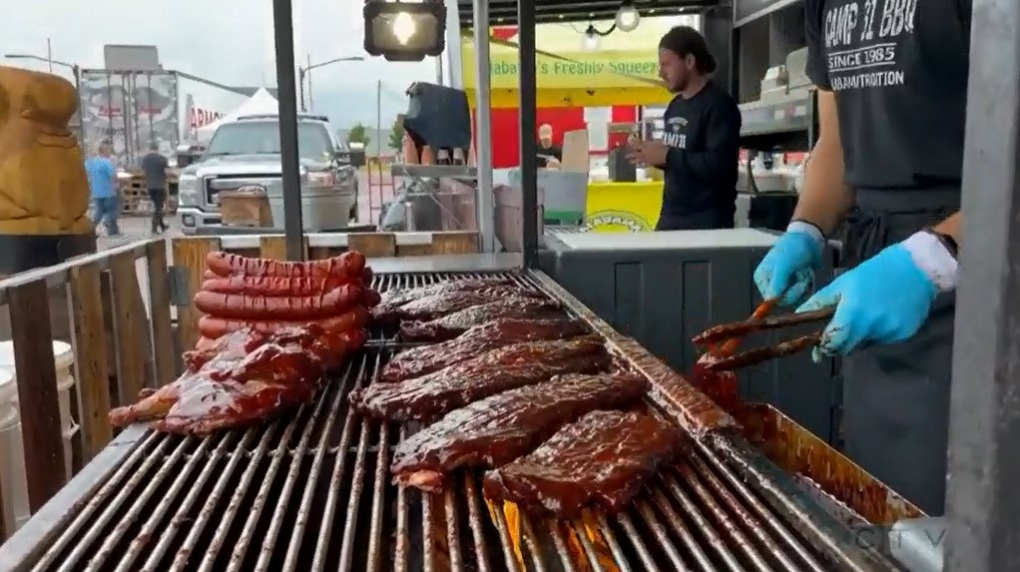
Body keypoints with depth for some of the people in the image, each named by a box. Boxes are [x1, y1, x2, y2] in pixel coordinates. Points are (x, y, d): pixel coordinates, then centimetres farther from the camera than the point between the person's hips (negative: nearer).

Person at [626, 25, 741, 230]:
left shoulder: (719, 104, -12)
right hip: (670, 218, 8)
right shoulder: (675, 106, 13)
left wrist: (666, 156, -22)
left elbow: (719, 164, -23)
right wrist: (653, 154, 1)